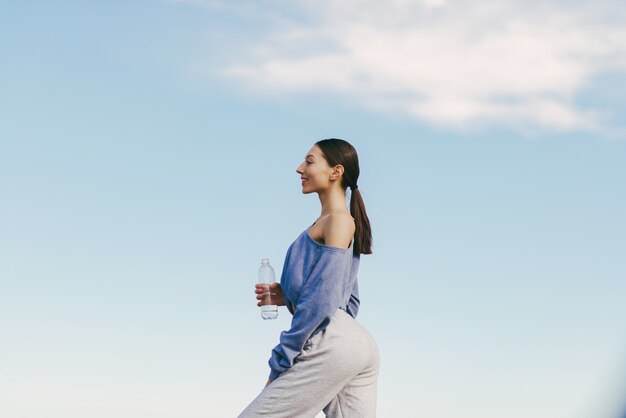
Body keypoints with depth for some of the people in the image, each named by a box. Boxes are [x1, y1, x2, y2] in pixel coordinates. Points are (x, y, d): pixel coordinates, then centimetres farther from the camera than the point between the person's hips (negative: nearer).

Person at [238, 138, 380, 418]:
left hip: (330, 342, -10)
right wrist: (288, 297, 13)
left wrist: (279, 363, -12)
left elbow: (324, 299, -14)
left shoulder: (339, 220, -5)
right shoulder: (334, 221, 24)